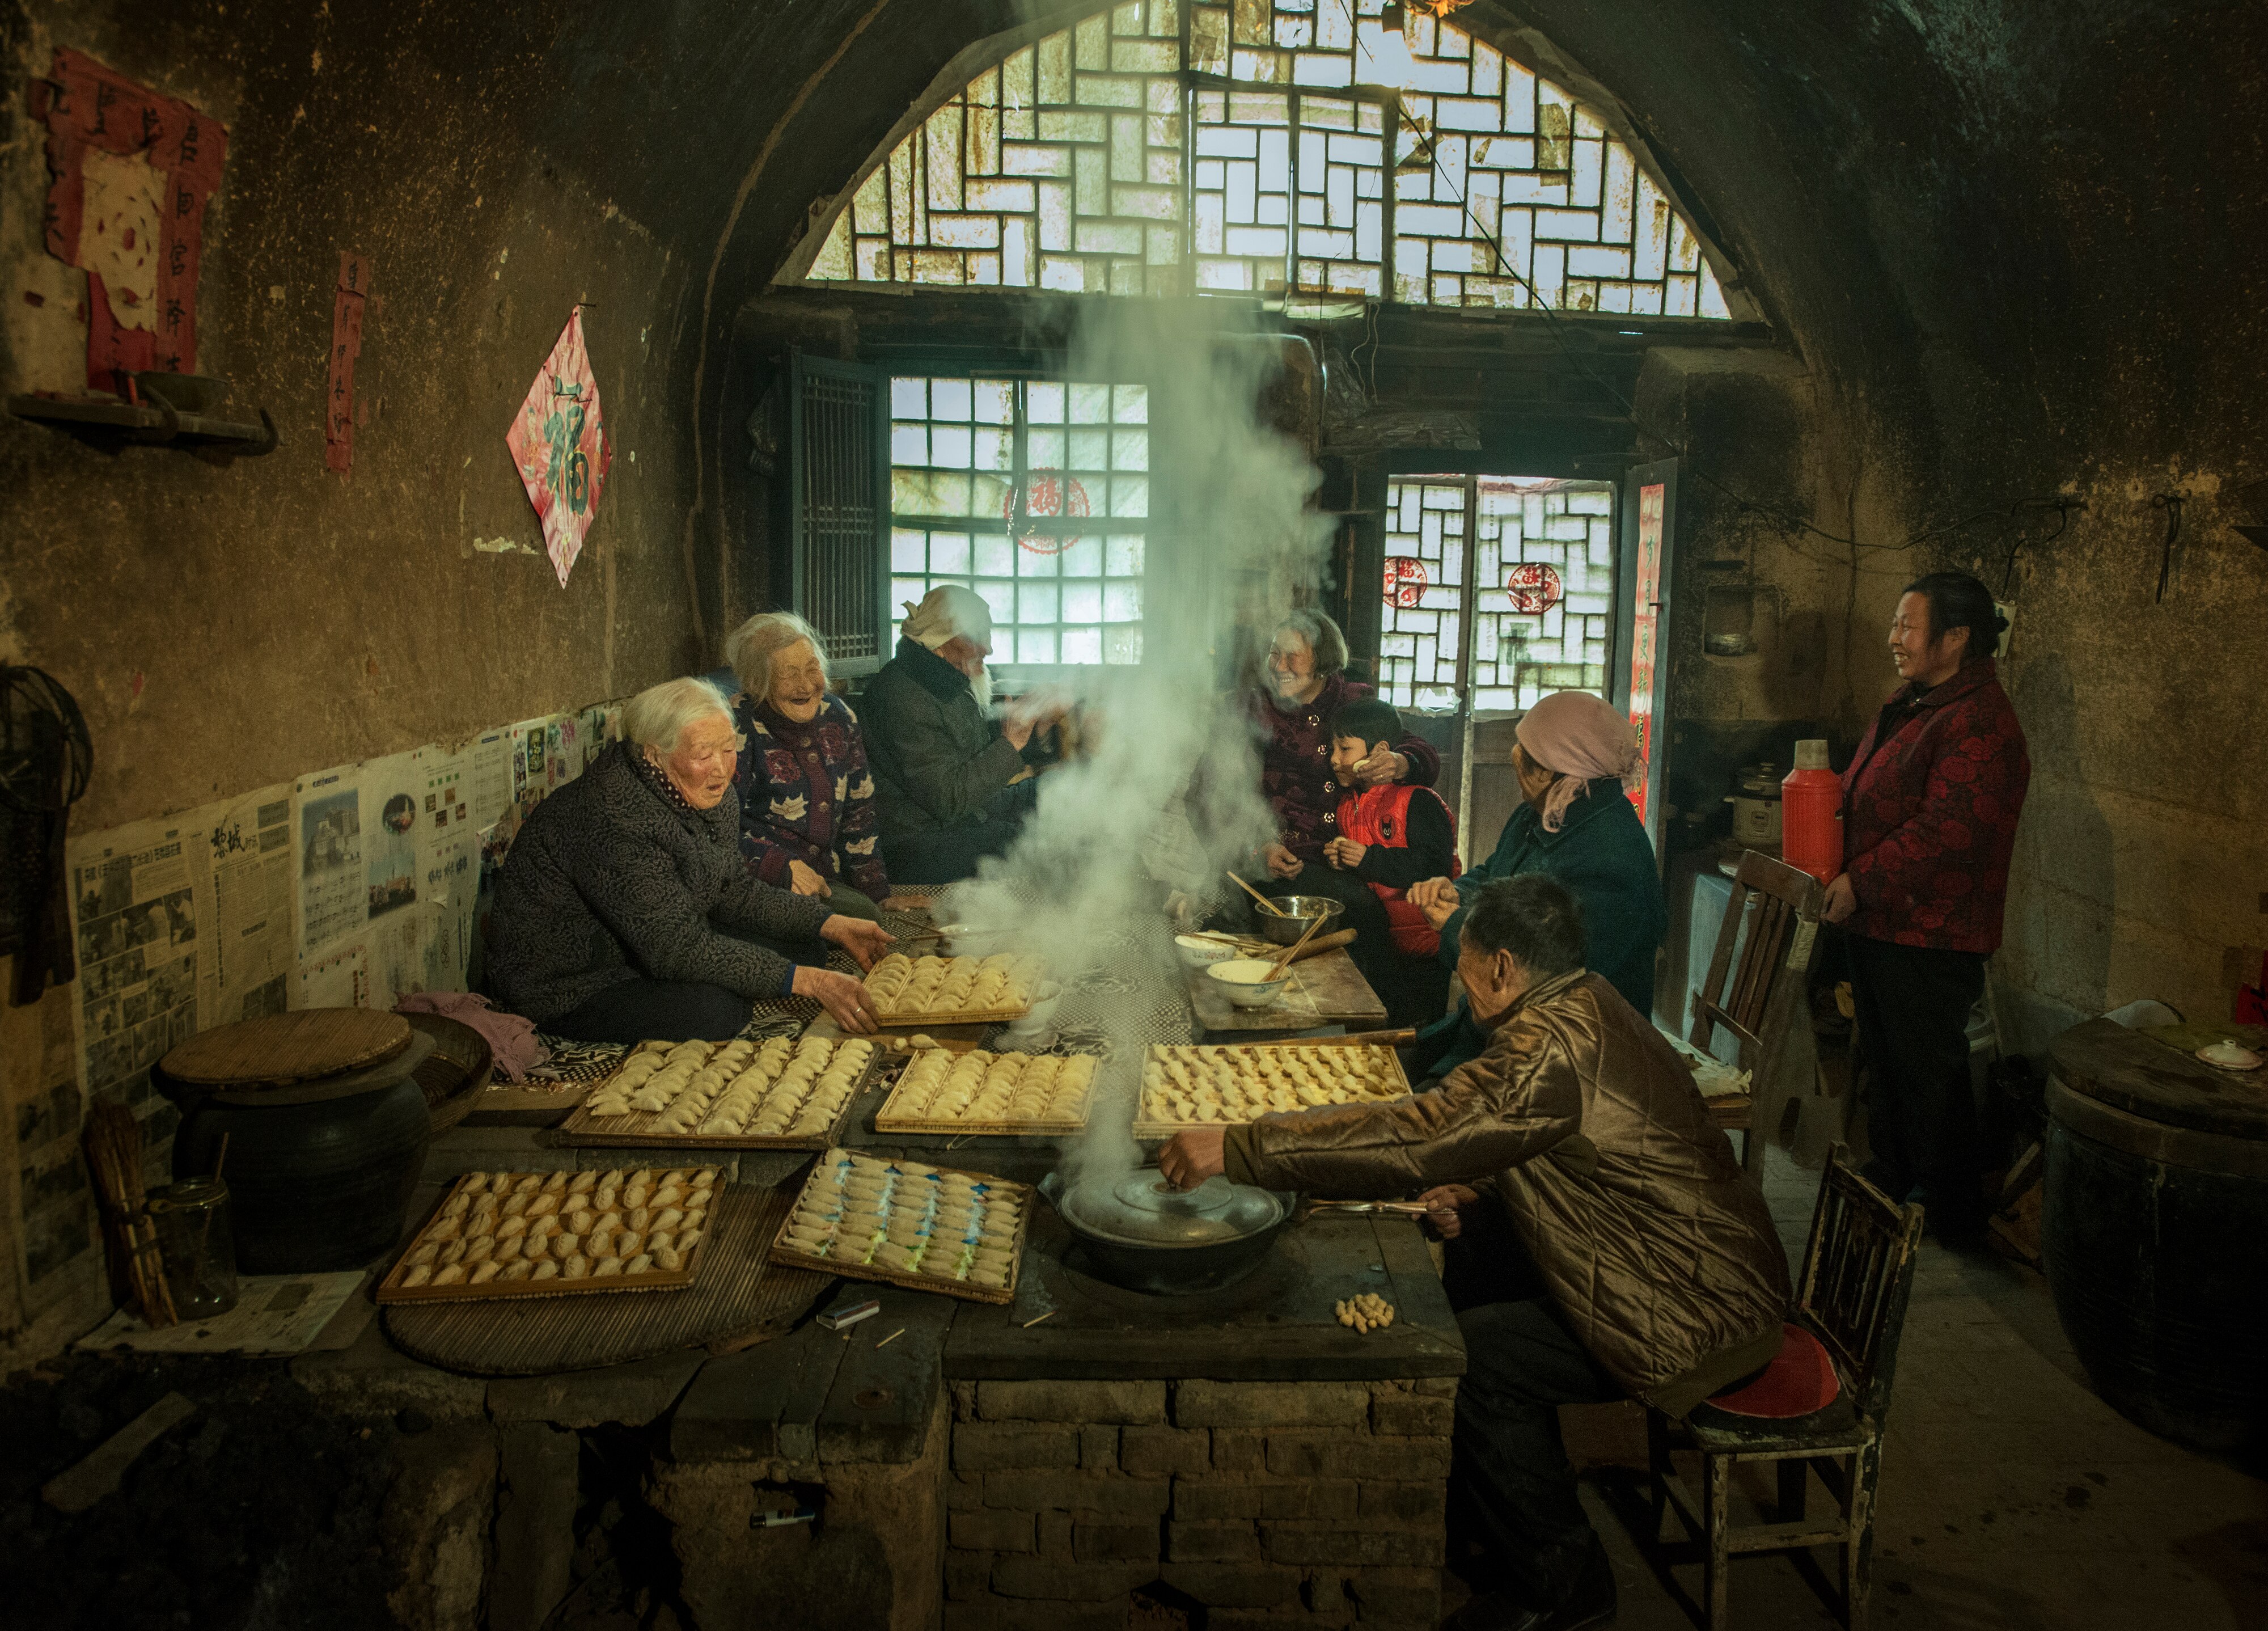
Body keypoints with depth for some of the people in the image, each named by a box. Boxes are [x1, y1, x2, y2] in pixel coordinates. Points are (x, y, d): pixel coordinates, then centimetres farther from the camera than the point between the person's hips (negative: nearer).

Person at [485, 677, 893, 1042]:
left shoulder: (709, 794, -5)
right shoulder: (613, 819, -32)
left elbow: (733, 888, 7)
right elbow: (677, 946, -33)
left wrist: (833, 926, -6)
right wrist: (809, 982, -36)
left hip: (659, 948, 9)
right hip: (569, 984, -9)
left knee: (803, 948, 0)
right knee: (718, 1008, -32)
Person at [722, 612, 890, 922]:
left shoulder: (839, 718, 9)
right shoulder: (738, 728, -11)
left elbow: (858, 813, 15)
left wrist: (878, 894, 8)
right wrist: (787, 868, -20)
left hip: (825, 881, 6)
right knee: (862, 916, -31)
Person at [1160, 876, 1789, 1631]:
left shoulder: (1555, 1045, -28)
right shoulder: (1582, 1006, 5)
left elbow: (1413, 1136, -32)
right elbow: (1542, 1146, 18)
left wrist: (1236, 1146, -28)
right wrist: (1474, 1195, -1)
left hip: (1705, 1312, -10)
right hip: (1693, 1253, 10)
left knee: (1476, 1357, -13)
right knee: (1468, 1270, 9)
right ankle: (1479, 1524, 24)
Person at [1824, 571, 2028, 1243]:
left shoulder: (1980, 722, -19)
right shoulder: (1908, 705, 14)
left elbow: (1947, 829, -26)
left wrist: (1860, 881, -22)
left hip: (1930, 934, -10)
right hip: (1878, 922, 10)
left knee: (1929, 1072, 1)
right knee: (1884, 1061, 20)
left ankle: (1952, 1213, 16)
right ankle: (1889, 1183, 35)